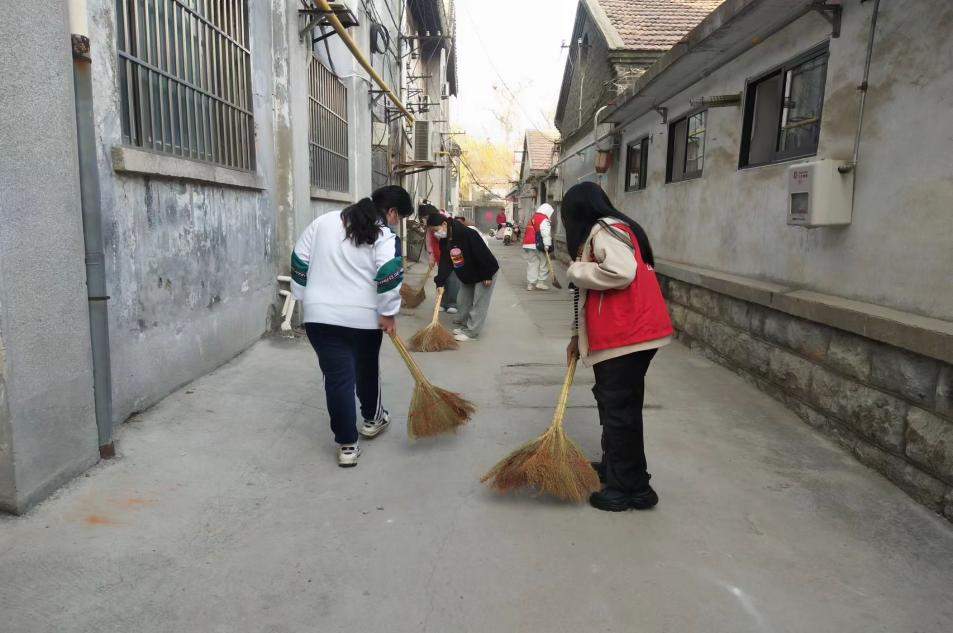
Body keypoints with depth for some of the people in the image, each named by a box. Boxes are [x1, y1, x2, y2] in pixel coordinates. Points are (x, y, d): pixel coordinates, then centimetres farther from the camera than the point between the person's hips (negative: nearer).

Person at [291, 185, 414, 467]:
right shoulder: (385, 236, -6)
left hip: (321, 315, 2)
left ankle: (347, 444, 5)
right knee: (367, 369, 21)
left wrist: (304, 296, 21)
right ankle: (372, 419, 40)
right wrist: (388, 314, -10)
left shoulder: (324, 221, 8)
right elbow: (389, 275, -19)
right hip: (364, 316, -2)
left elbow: (300, 260, 12)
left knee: (338, 377, 3)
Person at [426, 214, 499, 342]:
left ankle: (472, 332, 2)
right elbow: (445, 262, -5)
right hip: (466, 276, 8)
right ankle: (465, 325, 28)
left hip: (484, 274, -8)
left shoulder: (468, 234, -31)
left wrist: (488, 275, -25)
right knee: (463, 301, 13)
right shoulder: (444, 241, -6)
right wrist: (440, 282, -14)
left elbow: (483, 254, -29)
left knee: (479, 304, -3)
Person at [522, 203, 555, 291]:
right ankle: (541, 282, 2)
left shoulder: (533, 218, 20)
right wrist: (547, 245, -24)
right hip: (537, 246, -8)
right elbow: (546, 233, -20)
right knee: (544, 263, 2)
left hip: (528, 245, 8)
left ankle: (530, 283, 10)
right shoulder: (544, 220, -8)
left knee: (531, 263, 10)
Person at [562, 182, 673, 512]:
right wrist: (581, 335, 22)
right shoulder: (604, 232, 22)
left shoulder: (605, 230, -10)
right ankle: (614, 467, 33)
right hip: (625, 334, 11)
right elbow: (600, 293, 24)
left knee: (620, 409, -4)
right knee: (612, 402, 20)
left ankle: (632, 488, 5)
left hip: (627, 335, -11)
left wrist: (577, 270, -12)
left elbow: (620, 273, -28)